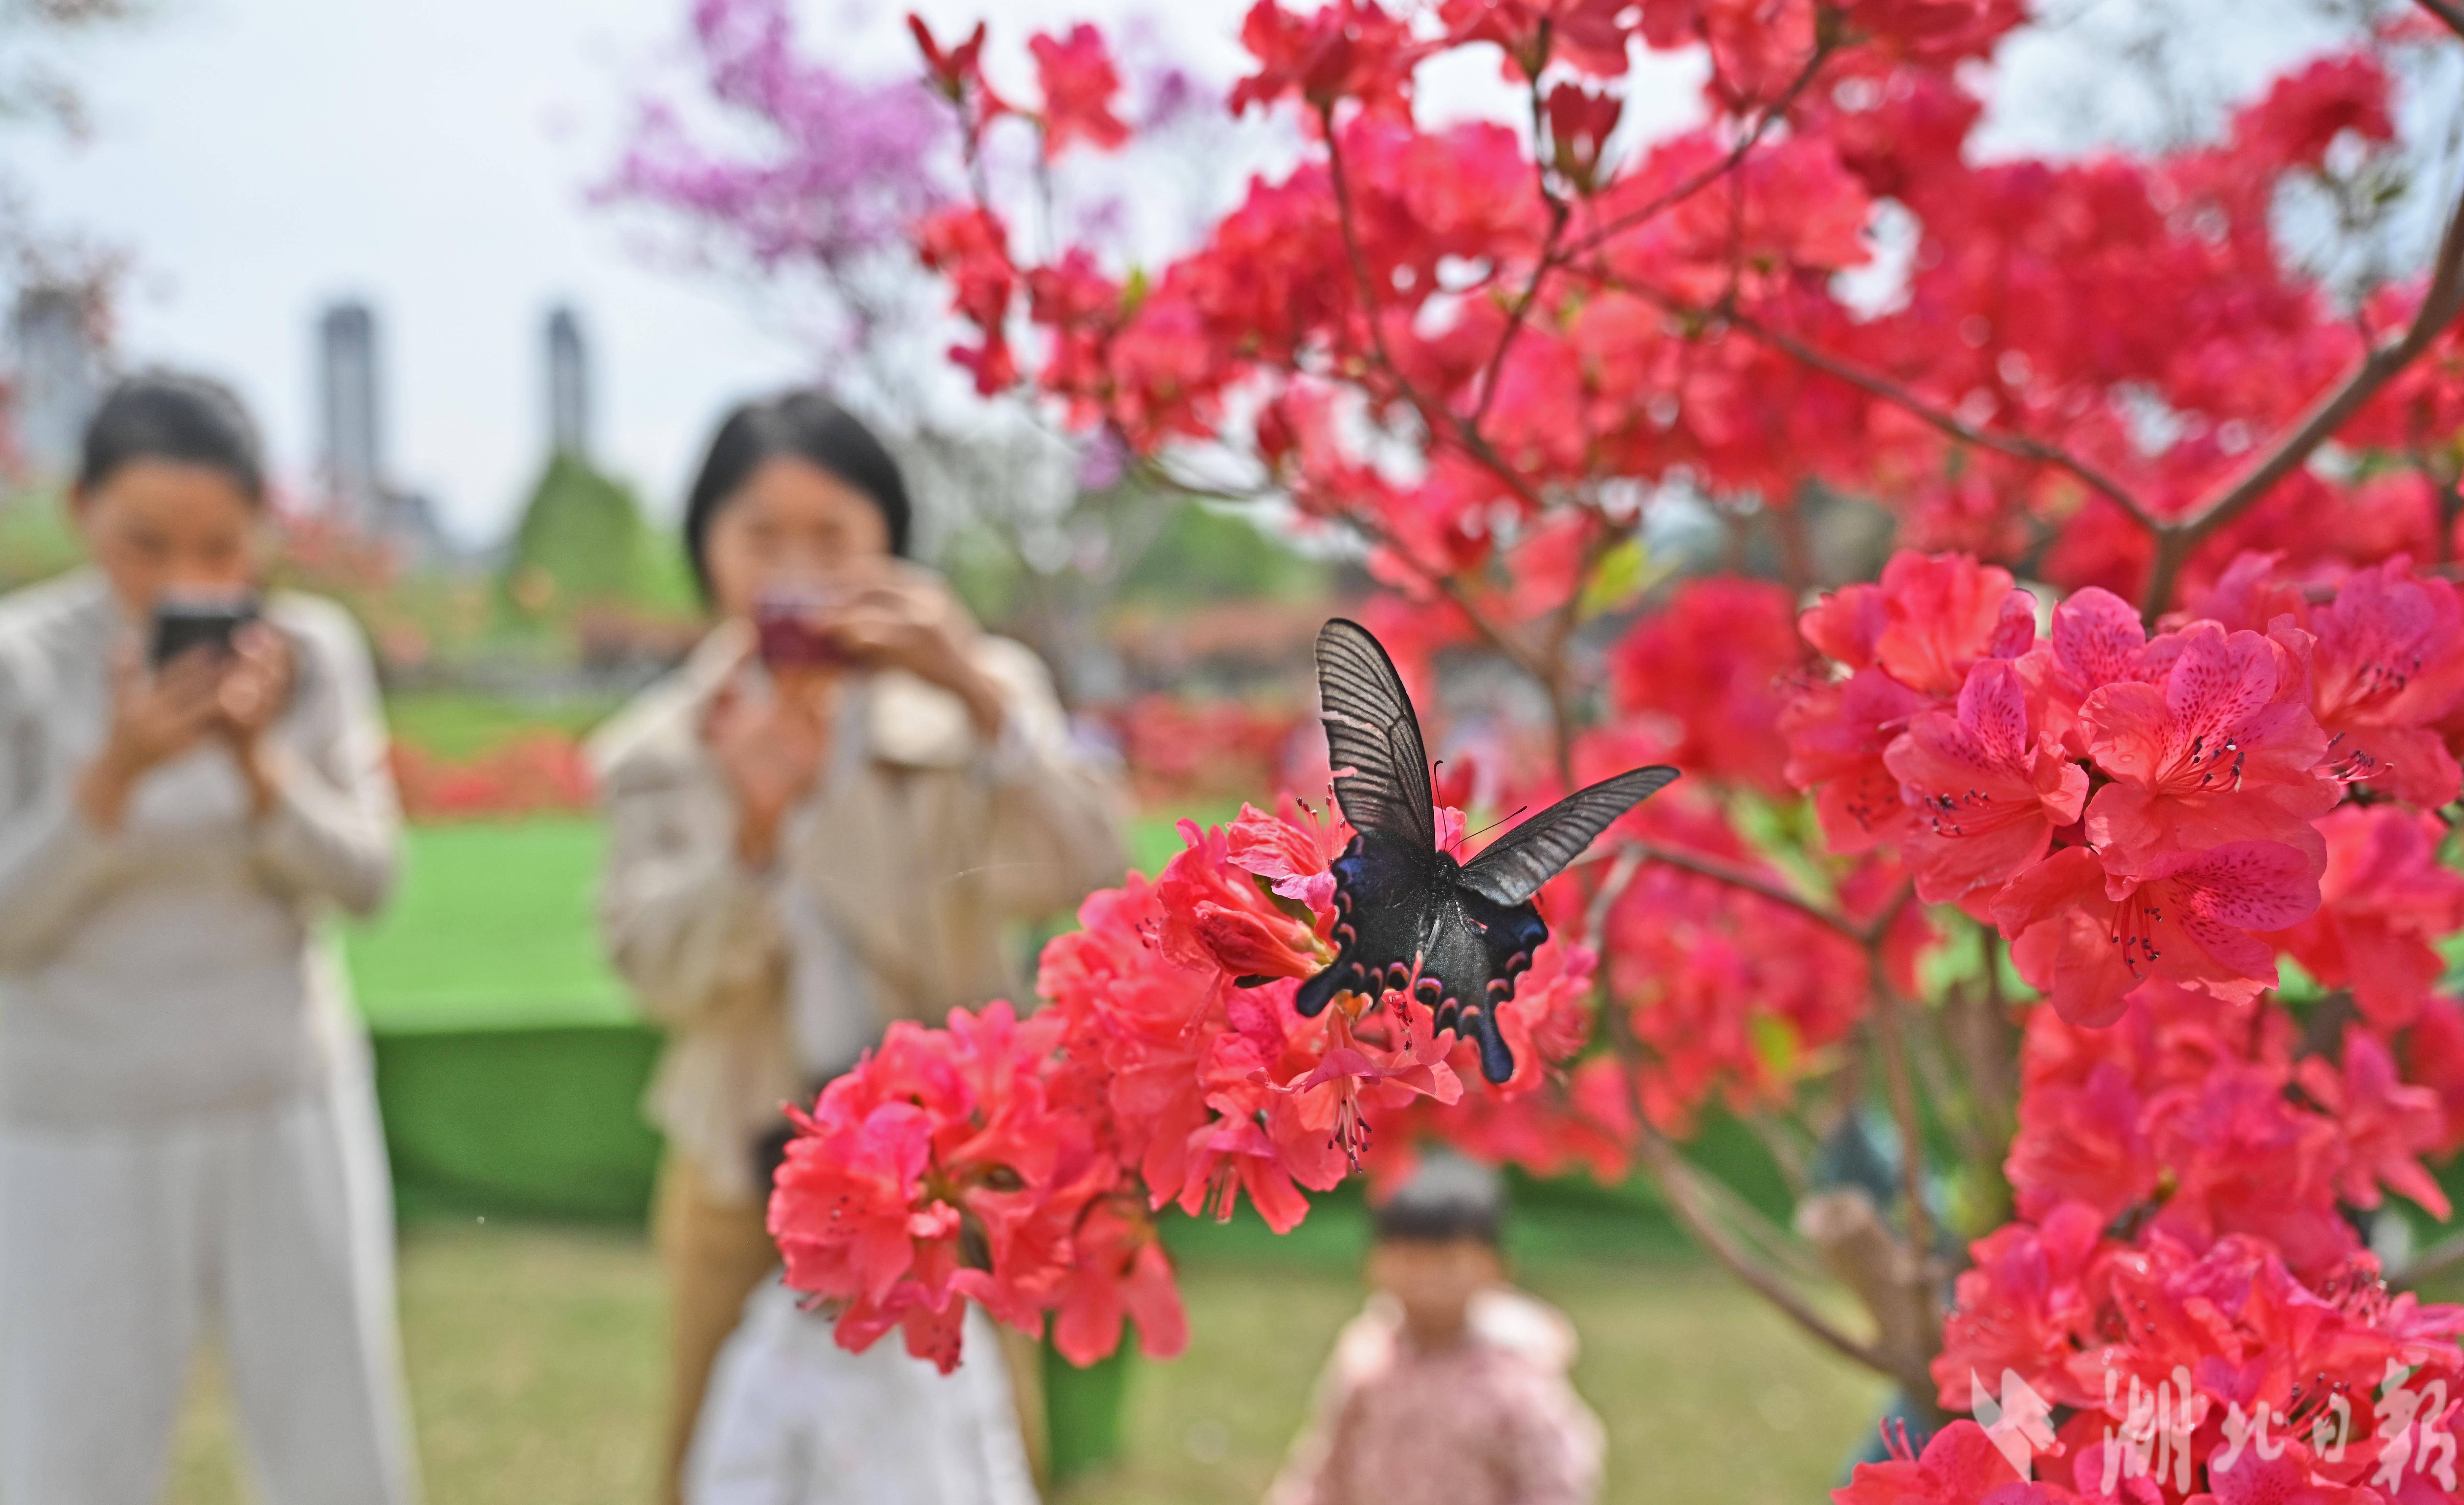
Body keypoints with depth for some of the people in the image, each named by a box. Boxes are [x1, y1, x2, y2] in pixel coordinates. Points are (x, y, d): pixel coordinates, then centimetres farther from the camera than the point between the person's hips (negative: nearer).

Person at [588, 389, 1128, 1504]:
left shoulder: (973, 696, -2)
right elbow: (658, 971, -10)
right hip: (742, 1190, 2)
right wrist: (755, 823, -26)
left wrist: (980, 693, -30)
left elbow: (1076, 877, -18)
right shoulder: (664, 751, 3)